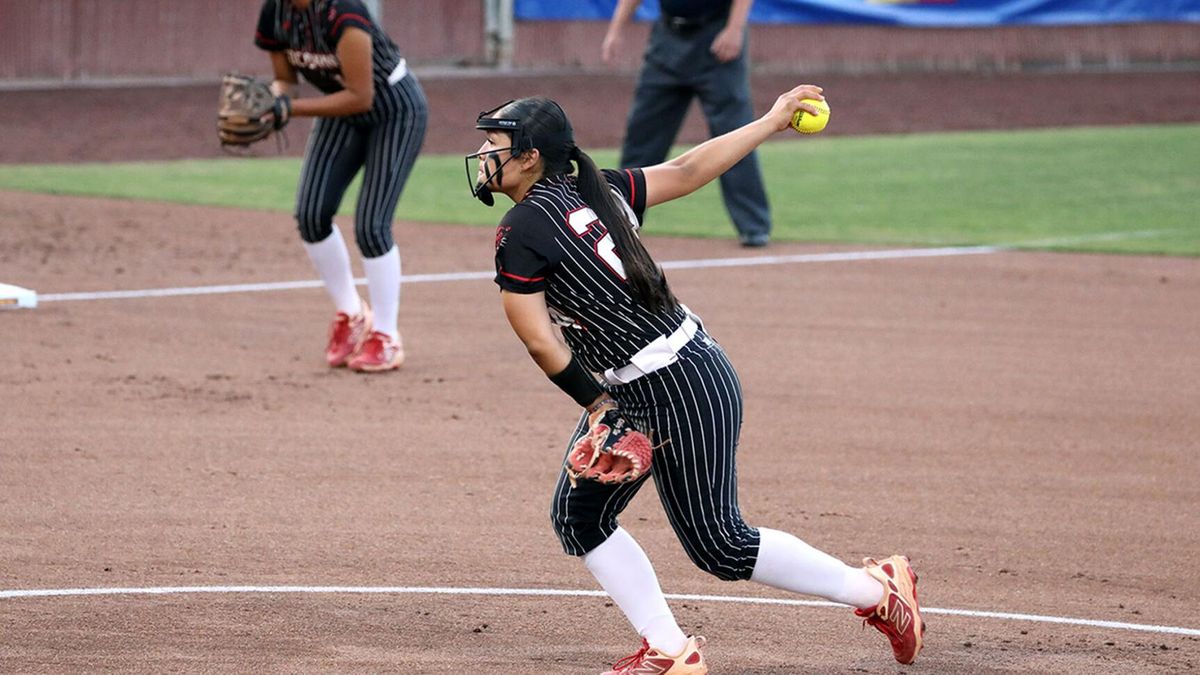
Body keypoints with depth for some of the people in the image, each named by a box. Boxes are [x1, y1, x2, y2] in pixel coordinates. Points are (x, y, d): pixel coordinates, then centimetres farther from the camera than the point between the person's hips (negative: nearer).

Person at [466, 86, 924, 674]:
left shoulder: (522, 231, -17)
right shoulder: (597, 190, 6)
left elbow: (540, 343, -17)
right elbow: (687, 170, 12)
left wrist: (595, 403, -6)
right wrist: (771, 121, 22)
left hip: (682, 390, -10)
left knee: (718, 546, -1)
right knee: (579, 516, 11)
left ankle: (878, 589, 11)